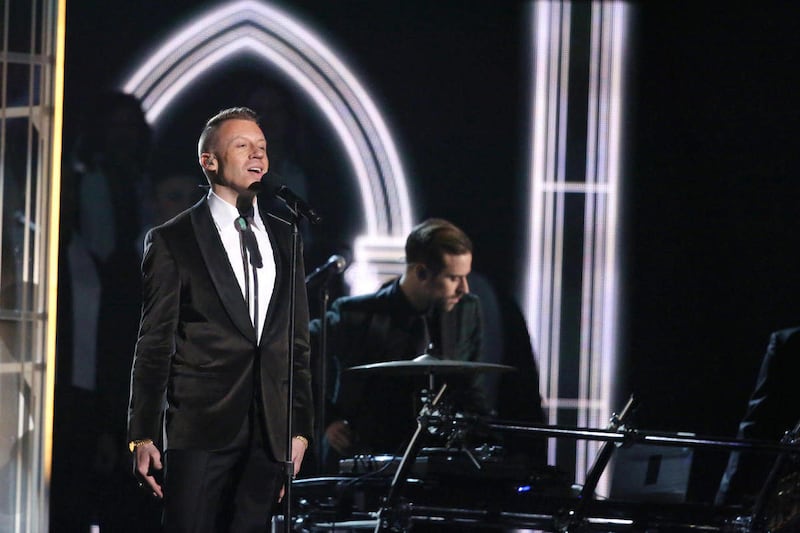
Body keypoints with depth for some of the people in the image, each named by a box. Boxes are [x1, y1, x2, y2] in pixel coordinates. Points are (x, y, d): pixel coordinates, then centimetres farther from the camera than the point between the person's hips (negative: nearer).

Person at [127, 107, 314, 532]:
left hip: (268, 435, 4)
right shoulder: (172, 241, 2)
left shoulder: (283, 237, 16)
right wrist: (142, 436, -5)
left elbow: (297, 340, 17)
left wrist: (301, 427, 11)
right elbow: (154, 344, -1)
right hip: (199, 430, -4)